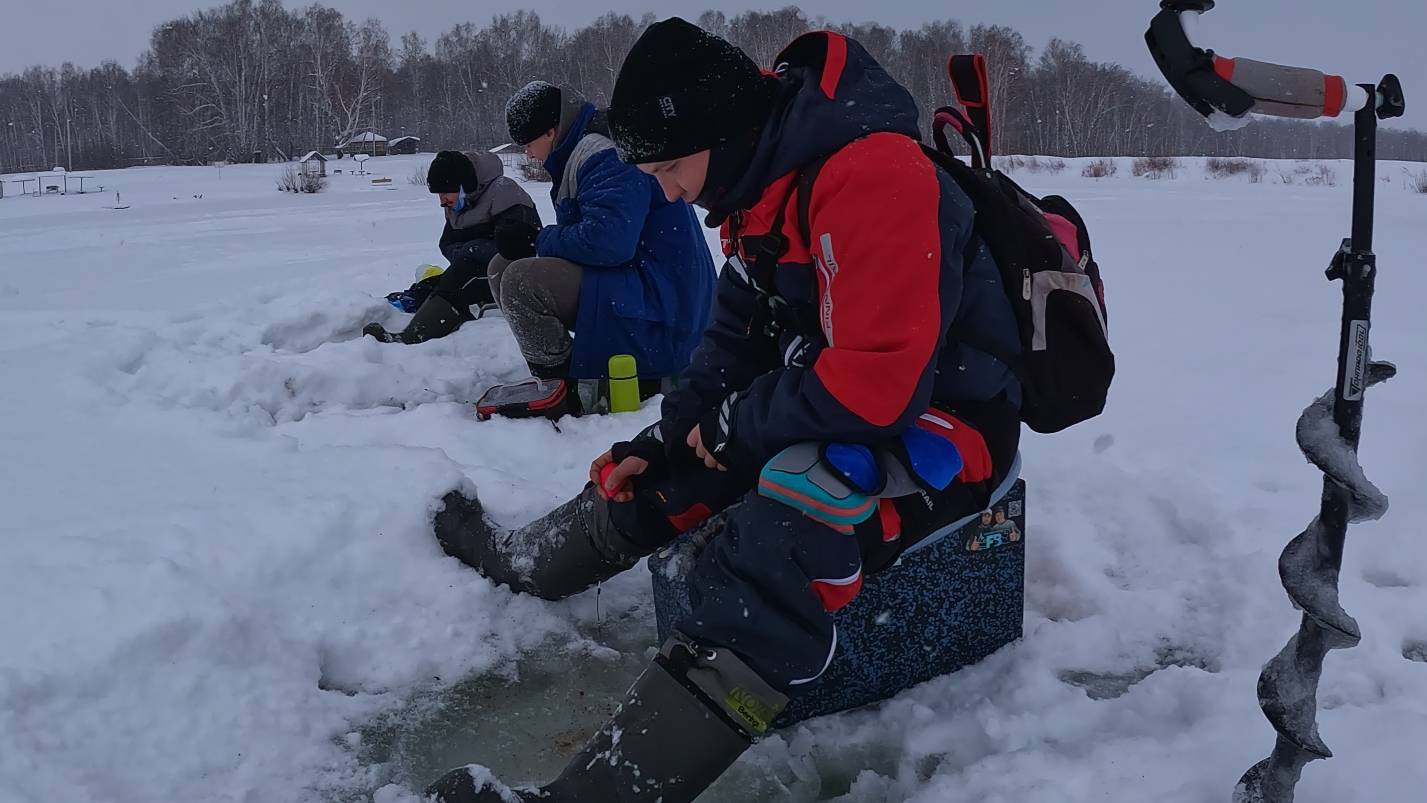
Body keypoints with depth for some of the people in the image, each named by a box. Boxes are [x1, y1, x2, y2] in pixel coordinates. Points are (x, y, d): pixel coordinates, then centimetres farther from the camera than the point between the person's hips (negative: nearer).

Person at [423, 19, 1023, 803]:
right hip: (828, 406, 9)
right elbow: (738, 333, 12)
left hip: (941, 423, -9)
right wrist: (668, 434, 1)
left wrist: (736, 425, -18)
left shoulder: (873, 177, -28)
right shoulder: (761, 185, 2)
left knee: (775, 541, -34)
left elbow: (881, 383, -32)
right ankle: (523, 560, 37)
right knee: (660, 475, 12)